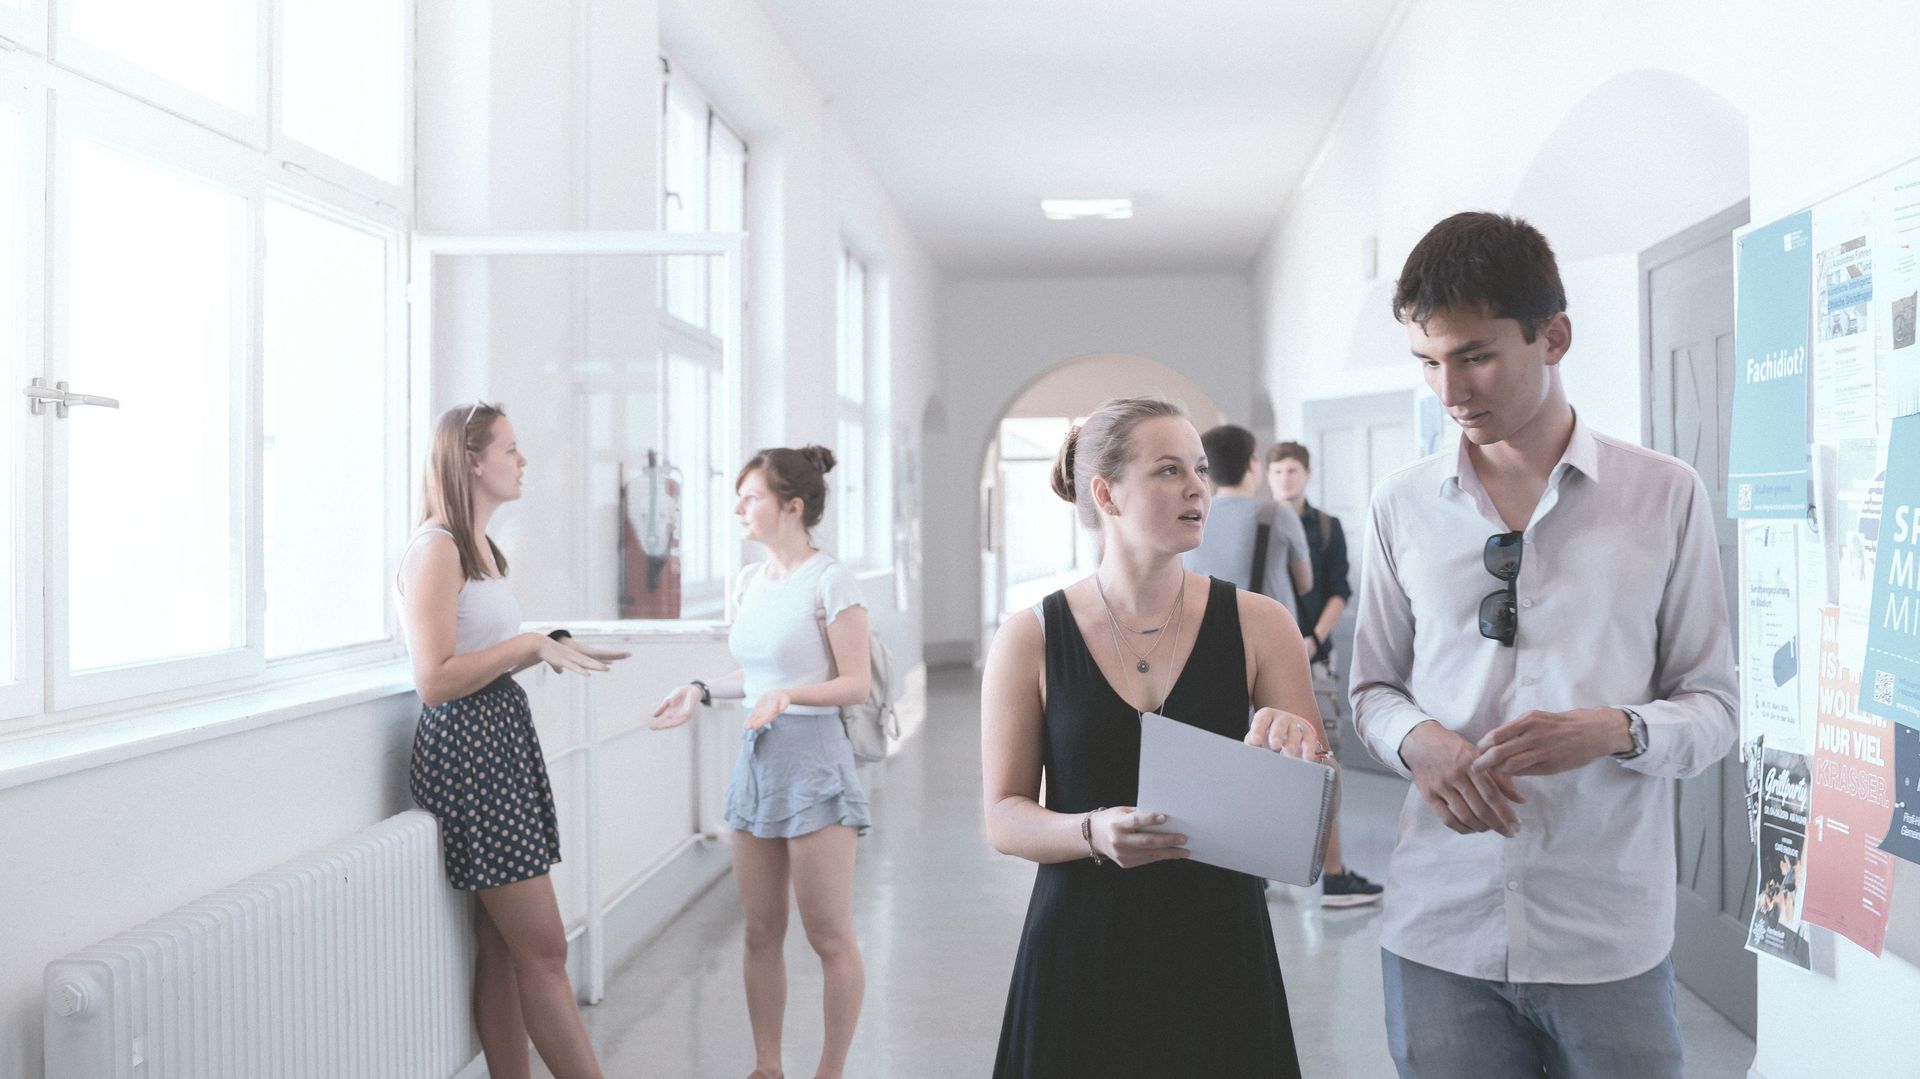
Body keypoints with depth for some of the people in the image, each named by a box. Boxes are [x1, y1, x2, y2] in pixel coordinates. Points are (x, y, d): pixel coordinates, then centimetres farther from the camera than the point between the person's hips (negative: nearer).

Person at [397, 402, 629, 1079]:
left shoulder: (480, 547, 16)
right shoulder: (435, 548, -12)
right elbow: (436, 680, -19)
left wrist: (554, 652, 10)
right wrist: (531, 645, -15)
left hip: (504, 742, 9)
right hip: (465, 749, -9)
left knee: (503, 948, 10)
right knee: (543, 949, -5)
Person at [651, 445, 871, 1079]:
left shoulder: (829, 582, -12)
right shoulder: (749, 582, 10)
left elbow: (855, 685, -12)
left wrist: (788, 695, -25)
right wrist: (701, 691, 6)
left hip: (812, 755, -7)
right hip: (758, 756, 7)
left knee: (829, 935, 2)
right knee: (761, 933, 13)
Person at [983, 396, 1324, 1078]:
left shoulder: (1256, 624, -2)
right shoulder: (1030, 639, -4)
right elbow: (1005, 818, -3)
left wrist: (1296, 749, -20)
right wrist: (1095, 833, -22)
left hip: (1220, 951, 1)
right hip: (1081, 955, -1)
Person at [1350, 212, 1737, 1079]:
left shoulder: (1667, 497, -1)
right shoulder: (1401, 507, 4)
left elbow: (1715, 705, 3)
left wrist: (1617, 730, -17)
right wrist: (1416, 739, -10)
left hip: (1608, 934, -1)